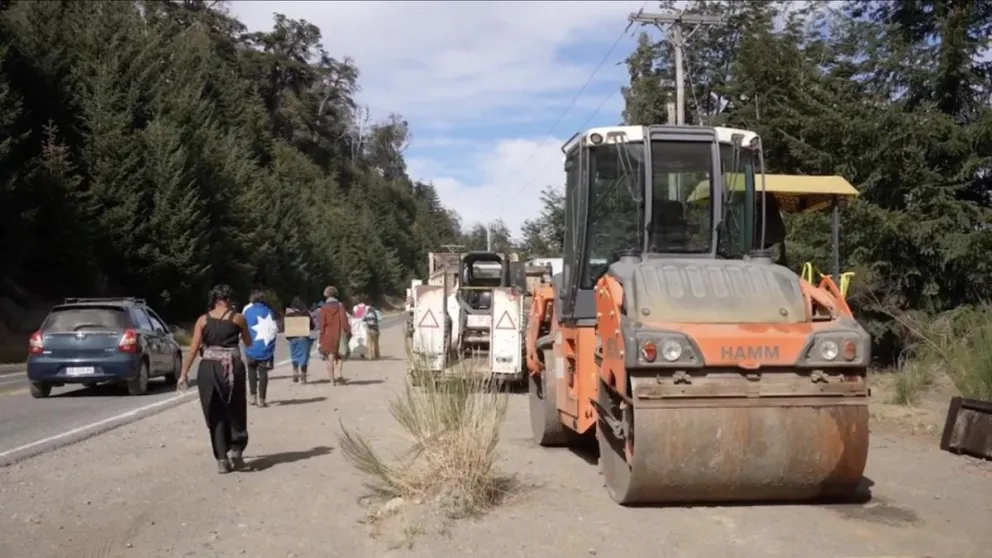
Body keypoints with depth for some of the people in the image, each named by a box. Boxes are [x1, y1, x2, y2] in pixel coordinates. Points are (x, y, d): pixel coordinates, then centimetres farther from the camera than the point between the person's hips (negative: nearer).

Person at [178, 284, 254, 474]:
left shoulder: (203, 320, 5)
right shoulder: (238, 318, 2)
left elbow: (193, 349, -1)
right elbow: (249, 343, 15)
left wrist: (184, 373, 2)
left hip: (208, 369, 2)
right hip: (232, 368, -2)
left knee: (215, 415, 9)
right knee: (235, 412, 14)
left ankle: (222, 459, 9)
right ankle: (235, 449, 2)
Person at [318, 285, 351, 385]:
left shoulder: (324, 308, -4)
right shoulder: (340, 305, -2)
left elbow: (322, 324, -4)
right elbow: (344, 320, -7)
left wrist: (321, 338, 2)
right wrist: (348, 331, -1)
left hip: (328, 336, -1)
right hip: (339, 335, 1)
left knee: (330, 358, 5)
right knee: (339, 356, 15)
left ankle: (332, 380, 2)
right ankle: (340, 374, -6)